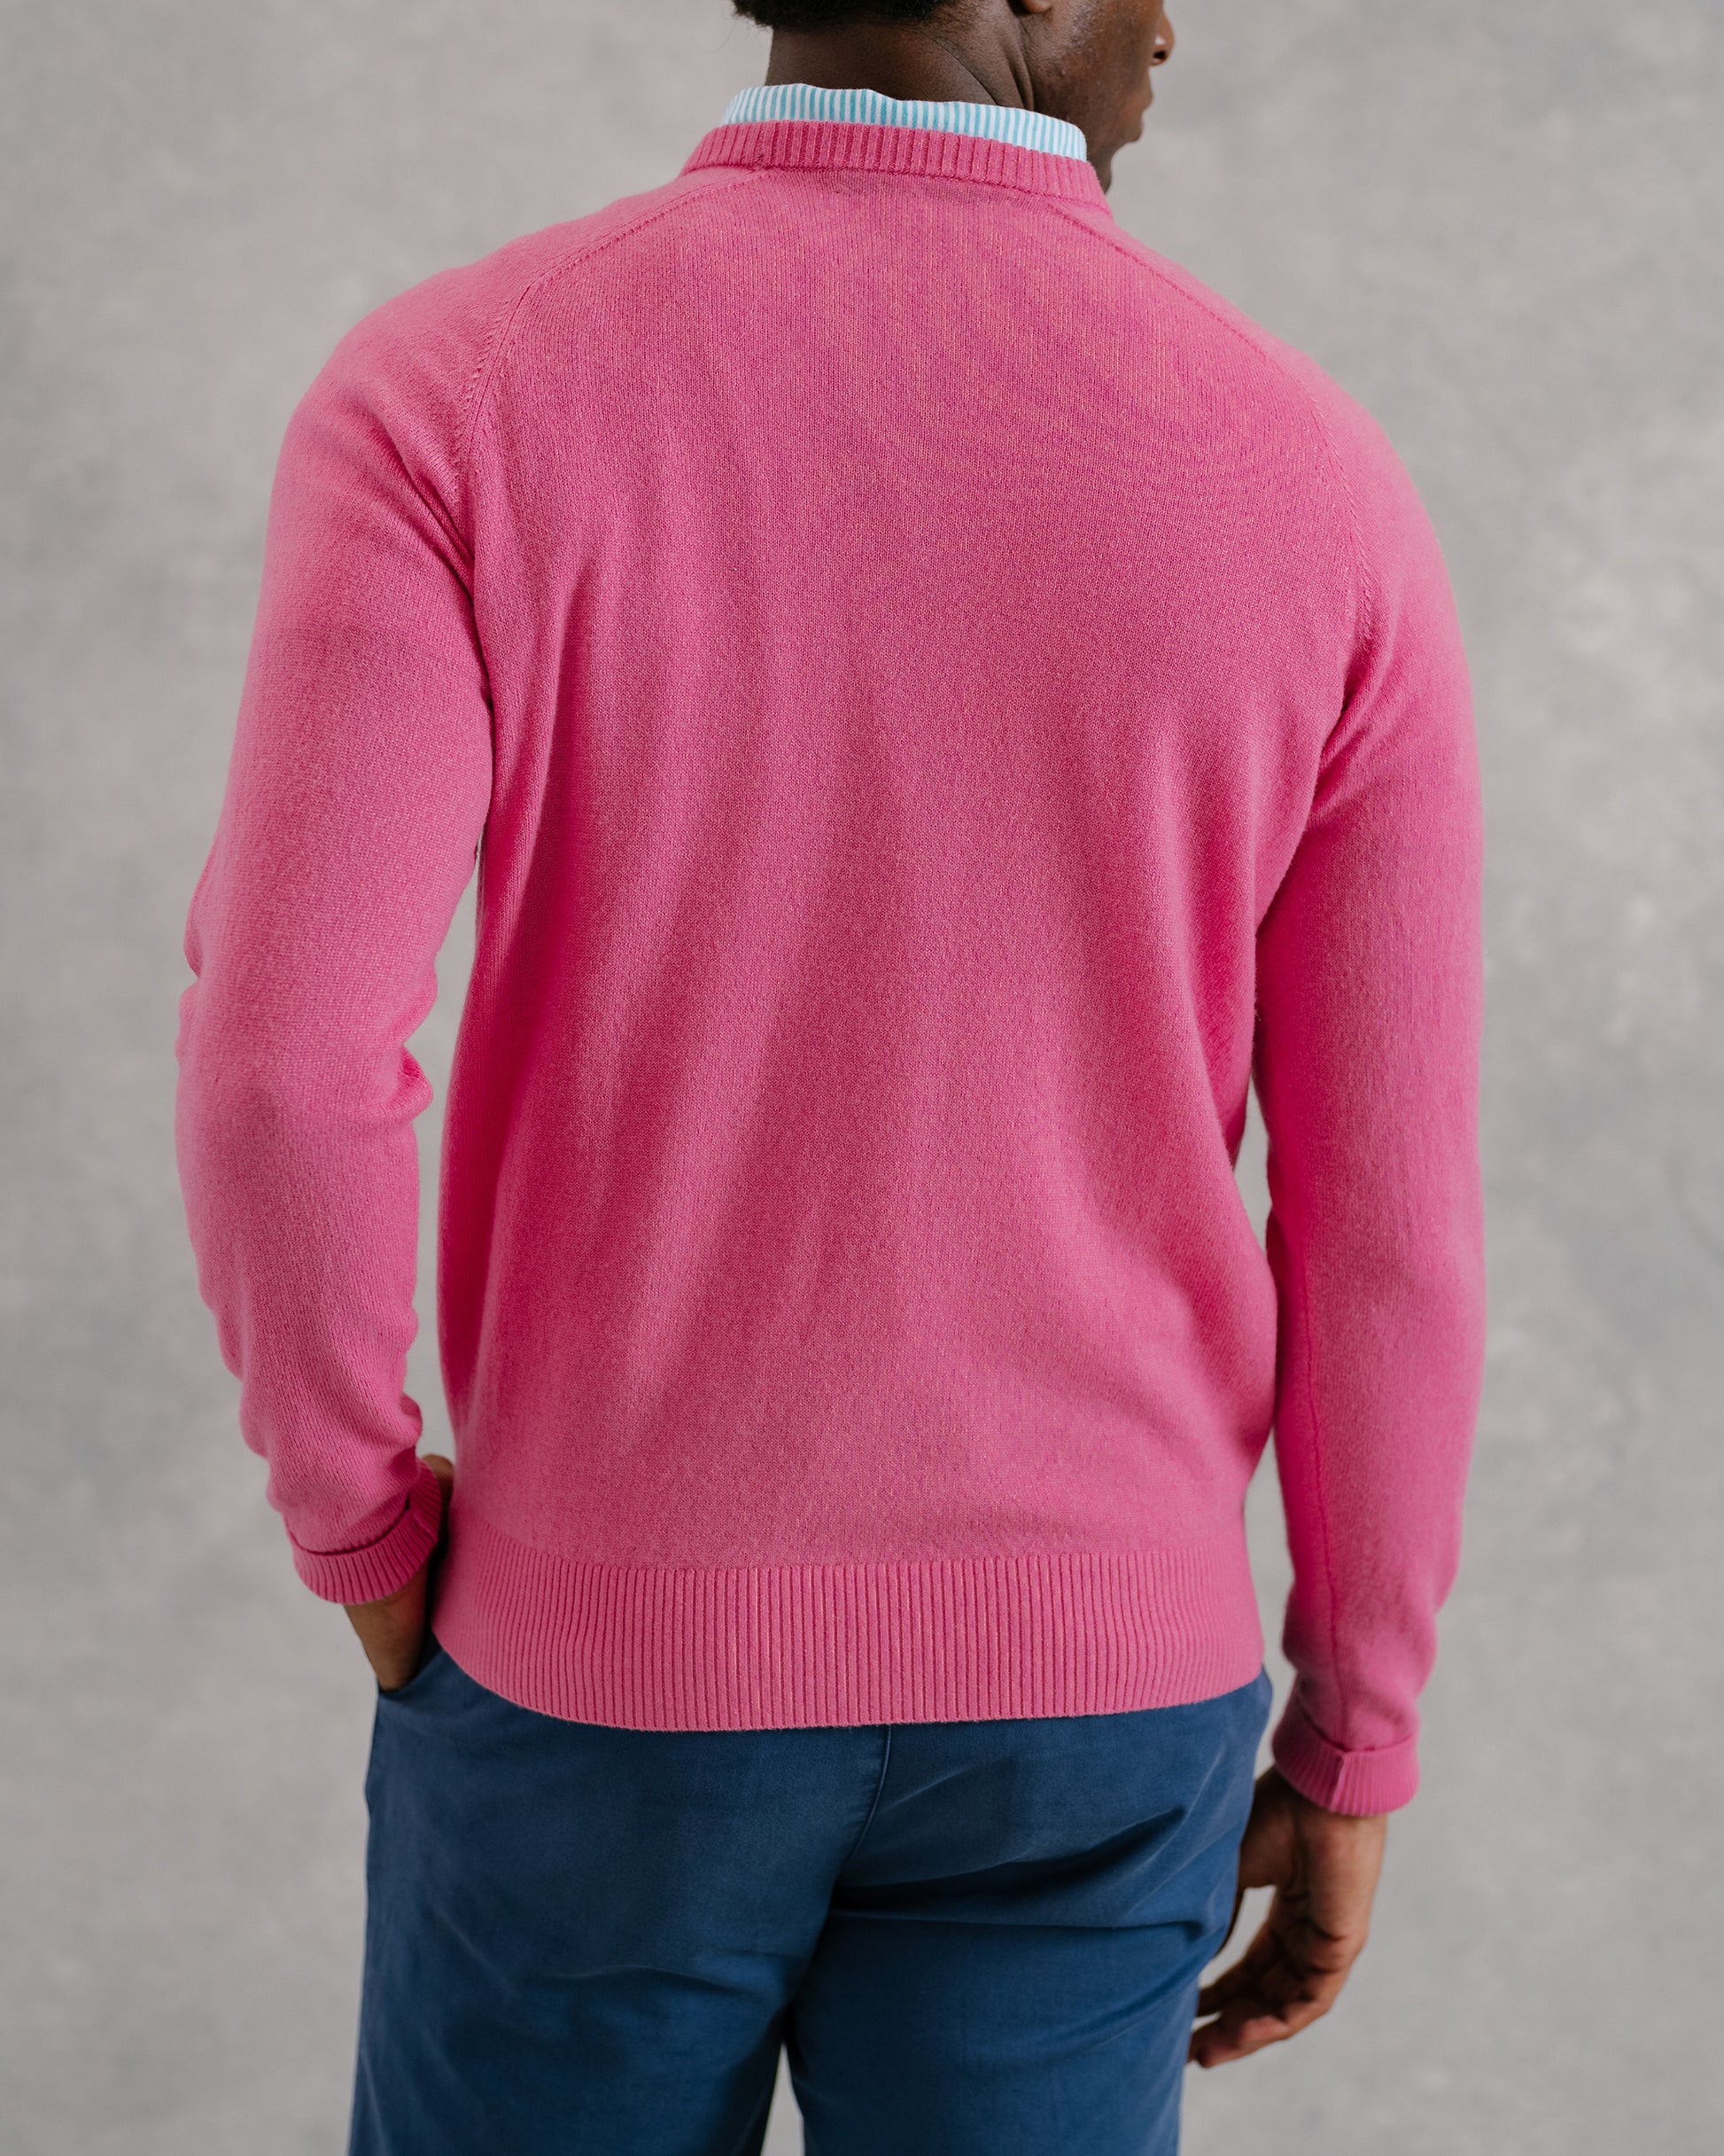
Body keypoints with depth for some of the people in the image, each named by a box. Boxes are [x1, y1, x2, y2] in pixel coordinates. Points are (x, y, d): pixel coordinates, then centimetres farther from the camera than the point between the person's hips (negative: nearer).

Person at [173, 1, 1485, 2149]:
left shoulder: (454, 389, -12)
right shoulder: (1316, 490, -7)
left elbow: (284, 1061, -24)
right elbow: (1385, 1213, -5)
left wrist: (357, 1518, -3)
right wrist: (1350, 1749, 8)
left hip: (612, 1645, -1)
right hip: (1074, 1670, 1)